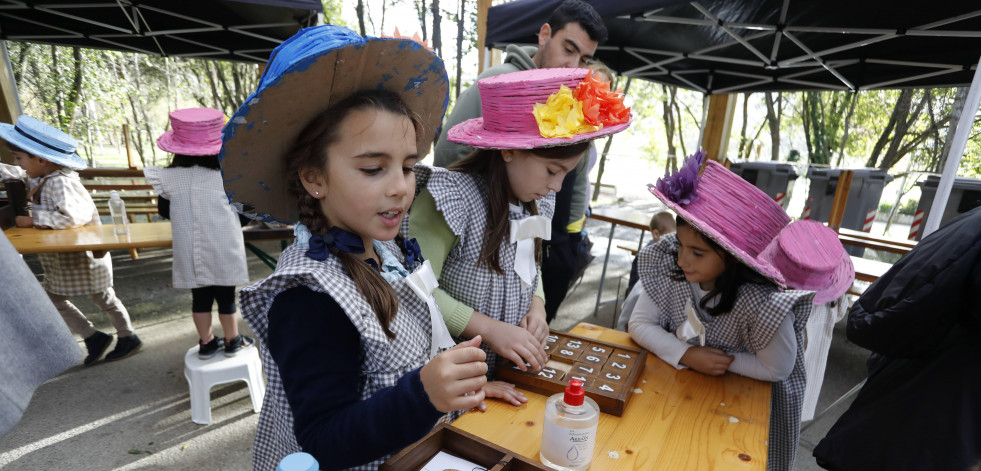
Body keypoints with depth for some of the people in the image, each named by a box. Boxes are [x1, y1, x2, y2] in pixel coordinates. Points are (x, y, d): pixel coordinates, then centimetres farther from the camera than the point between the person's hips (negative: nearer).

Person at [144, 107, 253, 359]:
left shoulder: (169, 178, -5)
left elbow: (165, 211, 7)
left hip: (190, 251, 2)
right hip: (224, 250, -2)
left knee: (200, 296, 15)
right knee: (226, 294, 10)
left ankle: (206, 343, 27)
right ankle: (232, 341, 23)